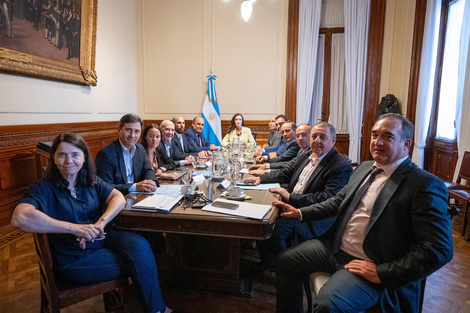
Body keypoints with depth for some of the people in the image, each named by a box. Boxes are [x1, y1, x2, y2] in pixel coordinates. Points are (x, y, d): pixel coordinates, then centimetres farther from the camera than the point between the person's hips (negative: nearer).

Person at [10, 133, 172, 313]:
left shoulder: (91, 182, 3)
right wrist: (75, 228, -34)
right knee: (138, 260, -16)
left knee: (139, 244, -21)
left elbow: (119, 198, -7)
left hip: (102, 239, 5)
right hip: (73, 260, -5)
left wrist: (100, 223, -26)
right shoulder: (45, 188, -13)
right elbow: (19, 218, -31)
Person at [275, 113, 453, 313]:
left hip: (371, 267, -7)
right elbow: (339, 201, 17)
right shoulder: (364, 168, 7)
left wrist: (381, 273, -20)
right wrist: (300, 213, 9)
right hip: (335, 246, 7)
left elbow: (439, 251, -19)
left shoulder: (426, 185, -16)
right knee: (287, 261, 5)